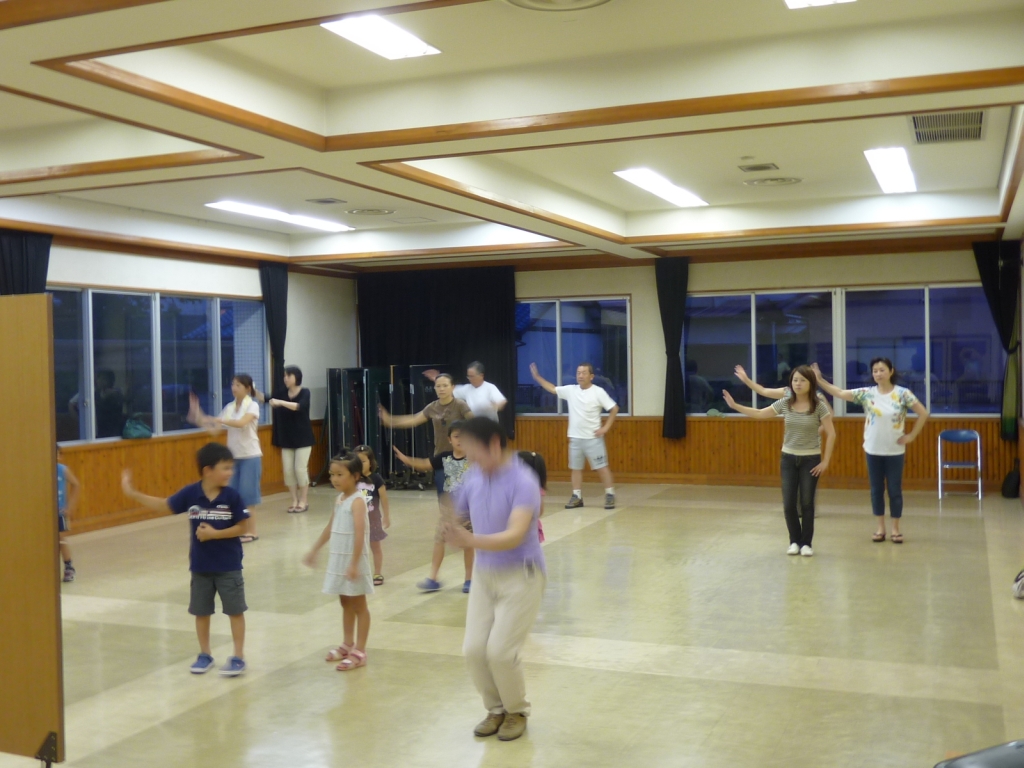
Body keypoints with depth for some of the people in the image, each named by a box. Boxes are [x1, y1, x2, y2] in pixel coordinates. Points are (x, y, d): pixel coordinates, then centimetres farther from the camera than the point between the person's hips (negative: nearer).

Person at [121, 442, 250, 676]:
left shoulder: (232, 496, -14)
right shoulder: (190, 493, -9)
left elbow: (242, 527, -10)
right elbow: (164, 506, 0)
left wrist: (215, 534, -20)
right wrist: (132, 493, -5)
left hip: (228, 566, -2)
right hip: (200, 566, 3)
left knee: (235, 610, 3)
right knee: (201, 611, 13)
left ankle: (238, 656, 14)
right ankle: (205, 654, 29)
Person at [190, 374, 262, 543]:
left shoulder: (252, 405, -9)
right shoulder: (229, 407, 7)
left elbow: (241, 423, -28)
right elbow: (214, 430, 5)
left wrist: (216, 419, -34)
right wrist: (199, 419, -10)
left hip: (250, 456, -6)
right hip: (234, 456, 6)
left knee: (248, 492, -4)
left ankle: (251, 531, 3)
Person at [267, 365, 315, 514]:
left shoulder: (304, 392, -9)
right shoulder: (282, 393, 5)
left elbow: (299, 406, -27)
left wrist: (280, 403, -38)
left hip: (302, 438, -4)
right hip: (286, 439, 4)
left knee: (300, 469, -4)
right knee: (288, 470, 3)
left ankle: (303, 502, 7)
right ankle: (294, 501, 13)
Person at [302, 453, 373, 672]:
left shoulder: (357, 500, -18)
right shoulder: (339, 499, 8)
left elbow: (360, 534, -25)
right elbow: (330, 528, 19)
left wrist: (354, 563, -29)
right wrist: (314, 550, 22)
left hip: (353, 559, -8)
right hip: (338, 558, 8)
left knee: (358, 604, 3)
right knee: (345, 603, 17)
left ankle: (359, 651, 9)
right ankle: (348, 644, 30)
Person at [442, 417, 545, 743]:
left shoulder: (522, 481, -21)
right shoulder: (474, 476, -2)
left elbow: (515, 535, -32)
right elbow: (458, 509, 18)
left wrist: (472, 542, -43)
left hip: (520, 576, -6)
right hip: (484, 574, 6)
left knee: (501, 650, -9)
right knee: (474, 649, 1)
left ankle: (517, 711, 18)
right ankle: (496, 709, 26)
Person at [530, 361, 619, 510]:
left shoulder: (598, 392, -10)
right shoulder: (570, 390, 3)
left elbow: (614, 409, -8)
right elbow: (552, 389, 14)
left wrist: (605, 428, -11)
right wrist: (537, 377, 8)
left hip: (593, 438, -5)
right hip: (575, 437, 5)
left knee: (602, 467, 0)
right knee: (576, 468, 10)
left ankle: (610, 495, 8)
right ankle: (577, 497, 18)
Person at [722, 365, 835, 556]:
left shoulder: (818, 406, -10)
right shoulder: (785, 403, -1)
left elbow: (831, 434, -9)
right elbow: (760, 414, 6)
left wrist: (825, 461, -11)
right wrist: (735, 405, -2)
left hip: (810, 459, -3)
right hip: (789, 458, 3)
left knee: (806, 503, 2)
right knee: (789, 503, 2)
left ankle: (806, 543, 15)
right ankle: (795, 541, 19)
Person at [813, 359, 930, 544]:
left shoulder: (903, 394, -8)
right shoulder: (866, 393, -3)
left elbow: (923, 413, -6)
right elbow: (840, 393, -9)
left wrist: (911, 436, -8)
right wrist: (819, 380, -19)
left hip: (895, 451, -2)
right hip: (873, 450, 2)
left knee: (895, 489, 6)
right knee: (876, 489, 9)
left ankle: (896, 528, 17)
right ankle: (880, 527, 20)